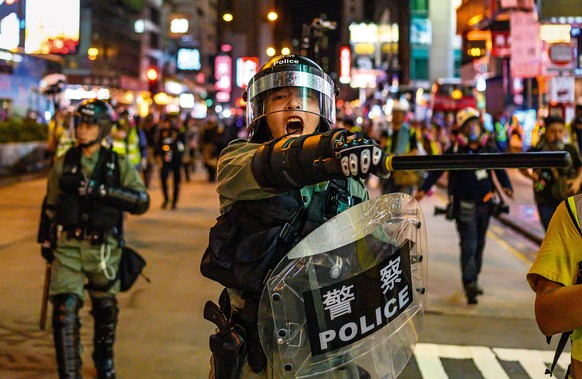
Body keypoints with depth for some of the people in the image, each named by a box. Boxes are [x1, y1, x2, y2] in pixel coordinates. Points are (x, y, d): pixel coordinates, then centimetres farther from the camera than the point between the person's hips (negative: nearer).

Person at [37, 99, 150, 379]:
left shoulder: (119, 166, -2)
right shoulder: (64, 164, 3)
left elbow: (142, 202, -13)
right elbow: (50, 205, 15)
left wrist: (104, 191, -23)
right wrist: (45, 240, 20)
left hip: (104, 248, 0)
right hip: (68, 246, 0)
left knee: (105, 309, 15)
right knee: (64, 309, -12)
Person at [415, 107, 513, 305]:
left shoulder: (488, 150, 8)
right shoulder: (454, 151, -4)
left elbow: (500, 170, 14)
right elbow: (437, 170, -6)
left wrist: (507, 186, -4)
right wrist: (424, 189, -17)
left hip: (485, 204, 5)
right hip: (464, 205, -5)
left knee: (479, 244, 13)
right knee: (469, 244, -12)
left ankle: (473, 280, 26)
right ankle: (469, 284, -14)